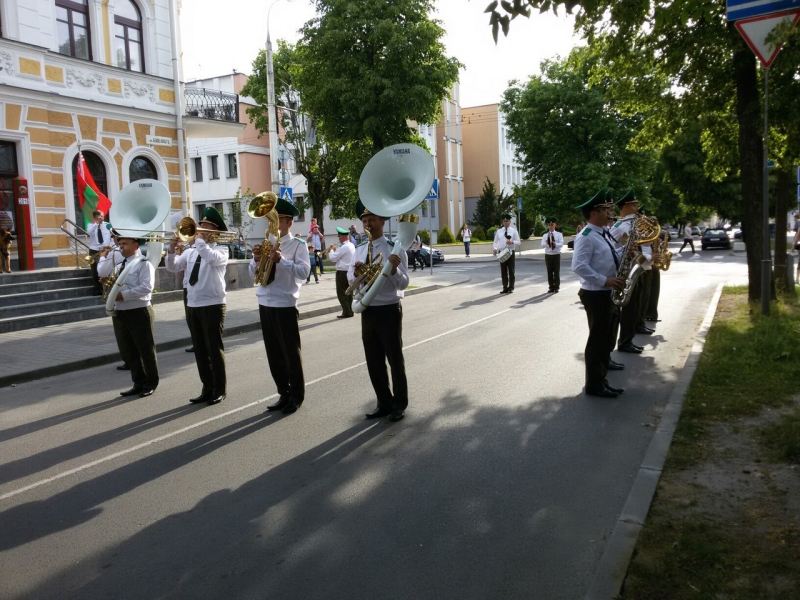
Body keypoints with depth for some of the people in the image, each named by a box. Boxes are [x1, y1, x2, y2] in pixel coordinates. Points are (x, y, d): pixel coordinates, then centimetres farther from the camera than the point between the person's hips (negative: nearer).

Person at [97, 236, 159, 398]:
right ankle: (139, 383, 22)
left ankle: (151, 383, 15)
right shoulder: (118, 264, 17)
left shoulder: (143, 264, -8)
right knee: (127, 352, 11)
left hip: (139, 312, -8)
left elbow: (146, 287, -19)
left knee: (145, 349, 2)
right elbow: (102, 273, 11)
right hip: (119, 313, 8)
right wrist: (105, 255, 12)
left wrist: (124, 295, -21)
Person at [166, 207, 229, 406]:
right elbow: (172, 268, 7)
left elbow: (212, 258, -27)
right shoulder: (190, 252, 12)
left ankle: (220, 390, 11)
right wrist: (171, 250, -8)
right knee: (200, 350, 10)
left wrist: (199, 240, -17)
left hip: (213, 306, -6)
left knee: (215, 348, 0)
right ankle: (207, 388, 21)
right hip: (193, 305, 6)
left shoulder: (221, 250, -4)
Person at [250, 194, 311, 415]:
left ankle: (296, 396, 17)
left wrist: (281, 260, -26)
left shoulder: (298, 245, -4)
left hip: (285, 306, -6)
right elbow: (253, 274, 11)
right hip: (265, 305, 6)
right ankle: (284, 394, 25)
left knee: (291, 353, 2)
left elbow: (304, 271, -18)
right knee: (274, 354, 12)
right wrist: (256, 259, -9)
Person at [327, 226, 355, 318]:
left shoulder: (344, 247, -19)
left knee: (341, 293, -3)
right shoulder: (351, 246, 11)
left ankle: (347, 312, -5)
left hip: (342, 272, -9)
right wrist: (335, 250, 11)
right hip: (349, 271, 9)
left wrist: (331, 250, 1)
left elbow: (333, 258, -15)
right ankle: (350, 311, 16)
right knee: (348, 292, 13)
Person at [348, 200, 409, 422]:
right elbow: (350, 280, 7)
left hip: (389, 311, -5)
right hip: (367, 311, 6)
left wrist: (394, 269, -34)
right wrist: (356, 271, -14)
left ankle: (399, 404, 22)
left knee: (395, 359, 6)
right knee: (373, 361, 13)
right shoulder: (359, 251, 8)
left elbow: (403, 283, -14)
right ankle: (384, 402, 28)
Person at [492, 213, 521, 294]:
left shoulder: (513, 231, 3)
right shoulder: (499, 231, 9)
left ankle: (511, 288, 9)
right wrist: (494, 248, -10)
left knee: (511, 271, 2)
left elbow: (518, 242, 1)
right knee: (503, 271, 6)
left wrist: (512, 242, -18)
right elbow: (495, 242, 10)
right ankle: (505, 287, 12)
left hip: (511, 252, -2)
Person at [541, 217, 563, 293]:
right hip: (548, 255, 2)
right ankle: (551, 287, 12)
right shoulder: (545, 235, 5)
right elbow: (542, 245, -7)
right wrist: (547, 243, -28)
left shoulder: (559, 234, 1)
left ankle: (556, 287, 7)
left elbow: (561, 244, -12)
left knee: (557, 271, 0)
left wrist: (555, 244, -32)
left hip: (556, 255, -2)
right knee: (549, 272, 5)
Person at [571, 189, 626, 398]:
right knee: (597, 340, -1)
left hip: (608, 294, 10)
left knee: (607, 339, 15)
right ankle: (593, 385, 10)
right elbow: (579, 267, -26)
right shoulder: (586, 236, -17)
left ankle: (601, 380, 26)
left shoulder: (604, 233, 14)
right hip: (595, 295, -10)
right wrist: (605, 280, -25)